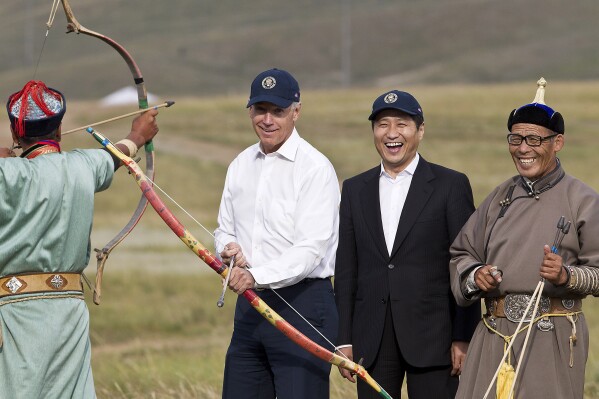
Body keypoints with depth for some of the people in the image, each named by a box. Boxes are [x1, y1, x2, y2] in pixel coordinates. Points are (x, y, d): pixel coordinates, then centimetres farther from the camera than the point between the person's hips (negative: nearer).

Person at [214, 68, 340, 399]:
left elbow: (311, 249, -18)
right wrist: (229, 247, -3)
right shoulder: (241, 166, 13)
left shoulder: (315, 168, -10)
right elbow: (225, 229, 22)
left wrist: (257, 275, -30)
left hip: (301, 305, -7)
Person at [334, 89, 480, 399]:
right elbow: (346, 269, 12)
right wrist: (344, 340, 7)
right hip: (372, 343, 4)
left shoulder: (451, 185, 1)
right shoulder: (355, 189, 13)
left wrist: (463, 338, -7)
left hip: (431, 337, -4)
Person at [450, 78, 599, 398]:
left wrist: (567, 276, -21)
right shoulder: (501, 197, 12)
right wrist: (474, 275, -4)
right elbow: (462, 253, 17)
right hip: (495, 336, 4)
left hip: (552, 339, -4)